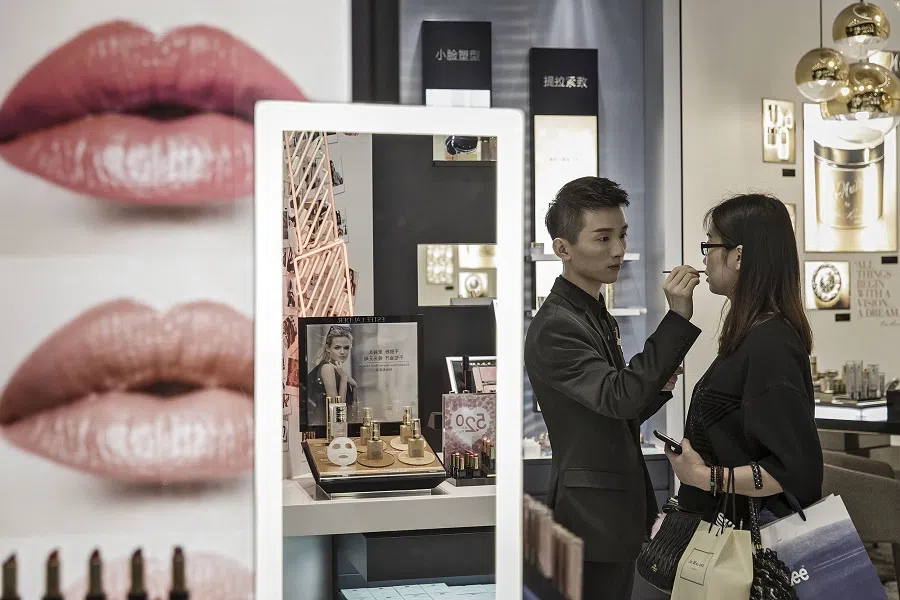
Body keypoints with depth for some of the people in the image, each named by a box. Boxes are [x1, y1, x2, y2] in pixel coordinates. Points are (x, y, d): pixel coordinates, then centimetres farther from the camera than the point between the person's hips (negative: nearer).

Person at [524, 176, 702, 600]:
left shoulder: (599, 317, 12)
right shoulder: (554, 327, -18)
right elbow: (617, 396, -29)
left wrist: (657, 386, -1)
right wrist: (678, 318, -31)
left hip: (620, 512, 9)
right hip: (591, 516, -9)